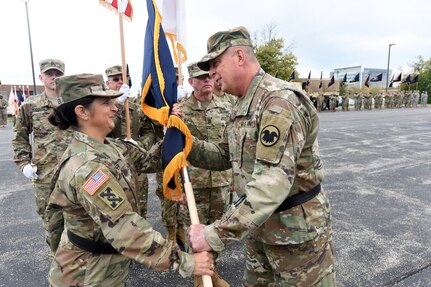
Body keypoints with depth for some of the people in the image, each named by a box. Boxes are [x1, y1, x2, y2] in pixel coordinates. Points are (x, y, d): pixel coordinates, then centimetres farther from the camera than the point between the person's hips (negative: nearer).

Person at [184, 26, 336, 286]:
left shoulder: (279, 101, -25)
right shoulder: (244, 105, 7)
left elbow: (272, 185, -33)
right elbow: (226, 156, 9)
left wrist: (215, 235, -31)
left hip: (297, 231, -8)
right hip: (261, 227, 9)